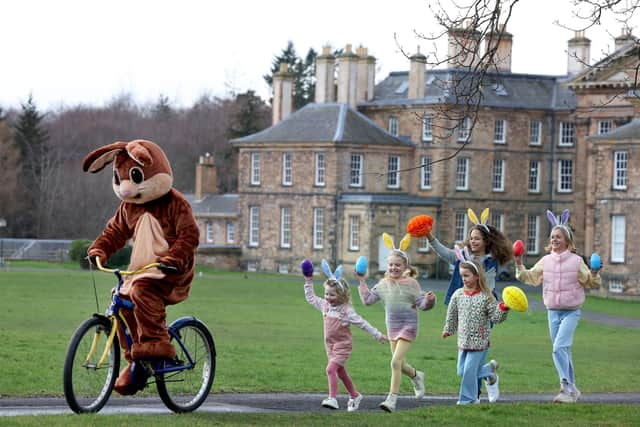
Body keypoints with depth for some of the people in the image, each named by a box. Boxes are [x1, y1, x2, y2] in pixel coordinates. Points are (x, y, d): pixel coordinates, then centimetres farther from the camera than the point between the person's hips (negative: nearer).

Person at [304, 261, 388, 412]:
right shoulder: (325, 305, 2)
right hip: (330, 345, 7)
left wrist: (378, 335, -9)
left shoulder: (347, 311, -15)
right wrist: (308, 282, 10)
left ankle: (332, 399, -25)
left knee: (331, 368, -22)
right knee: (340, 372, 16)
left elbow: (363, 324, -10)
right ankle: (354, 396, 33)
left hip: (342, 345, -7)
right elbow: (311, 298, 16)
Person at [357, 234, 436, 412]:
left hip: (408, 326, -6)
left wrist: (428, 300, -31)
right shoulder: (383, 284, 5)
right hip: (392, 327, 6)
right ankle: (417, 376, 49)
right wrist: (362, 282, 0)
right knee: (400, 365, 15)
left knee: (396, 362, -17)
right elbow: (368, 300, 6)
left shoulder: (411, 283, -9)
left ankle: (392, 399, -17)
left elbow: (421, 304, -10)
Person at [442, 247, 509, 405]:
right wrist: (448, 330, 26)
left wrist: (503, 309, -28)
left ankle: (468, 398, 10)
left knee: (469, 370, -6)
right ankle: (489, 371, 30)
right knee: (462, 371, 8)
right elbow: (452, 314, 16)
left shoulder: (486, 296, -11)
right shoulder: (458, 294, 2)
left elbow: (496, 317, -10)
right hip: (463, 341, 5)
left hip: (479, 341, -5)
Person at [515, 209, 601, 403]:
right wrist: (519, 265, -7)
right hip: (553, 312, 5)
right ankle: (571, 389, 24)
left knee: (559, 348, -21)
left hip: (571, 312, -5)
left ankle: (566, 388, -21)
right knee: (563, 351, 12)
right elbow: (530, 277, 7)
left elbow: (590, 282, -1)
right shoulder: (546, 261, 5)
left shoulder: (576, 261, -5)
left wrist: (595, 274, -21)